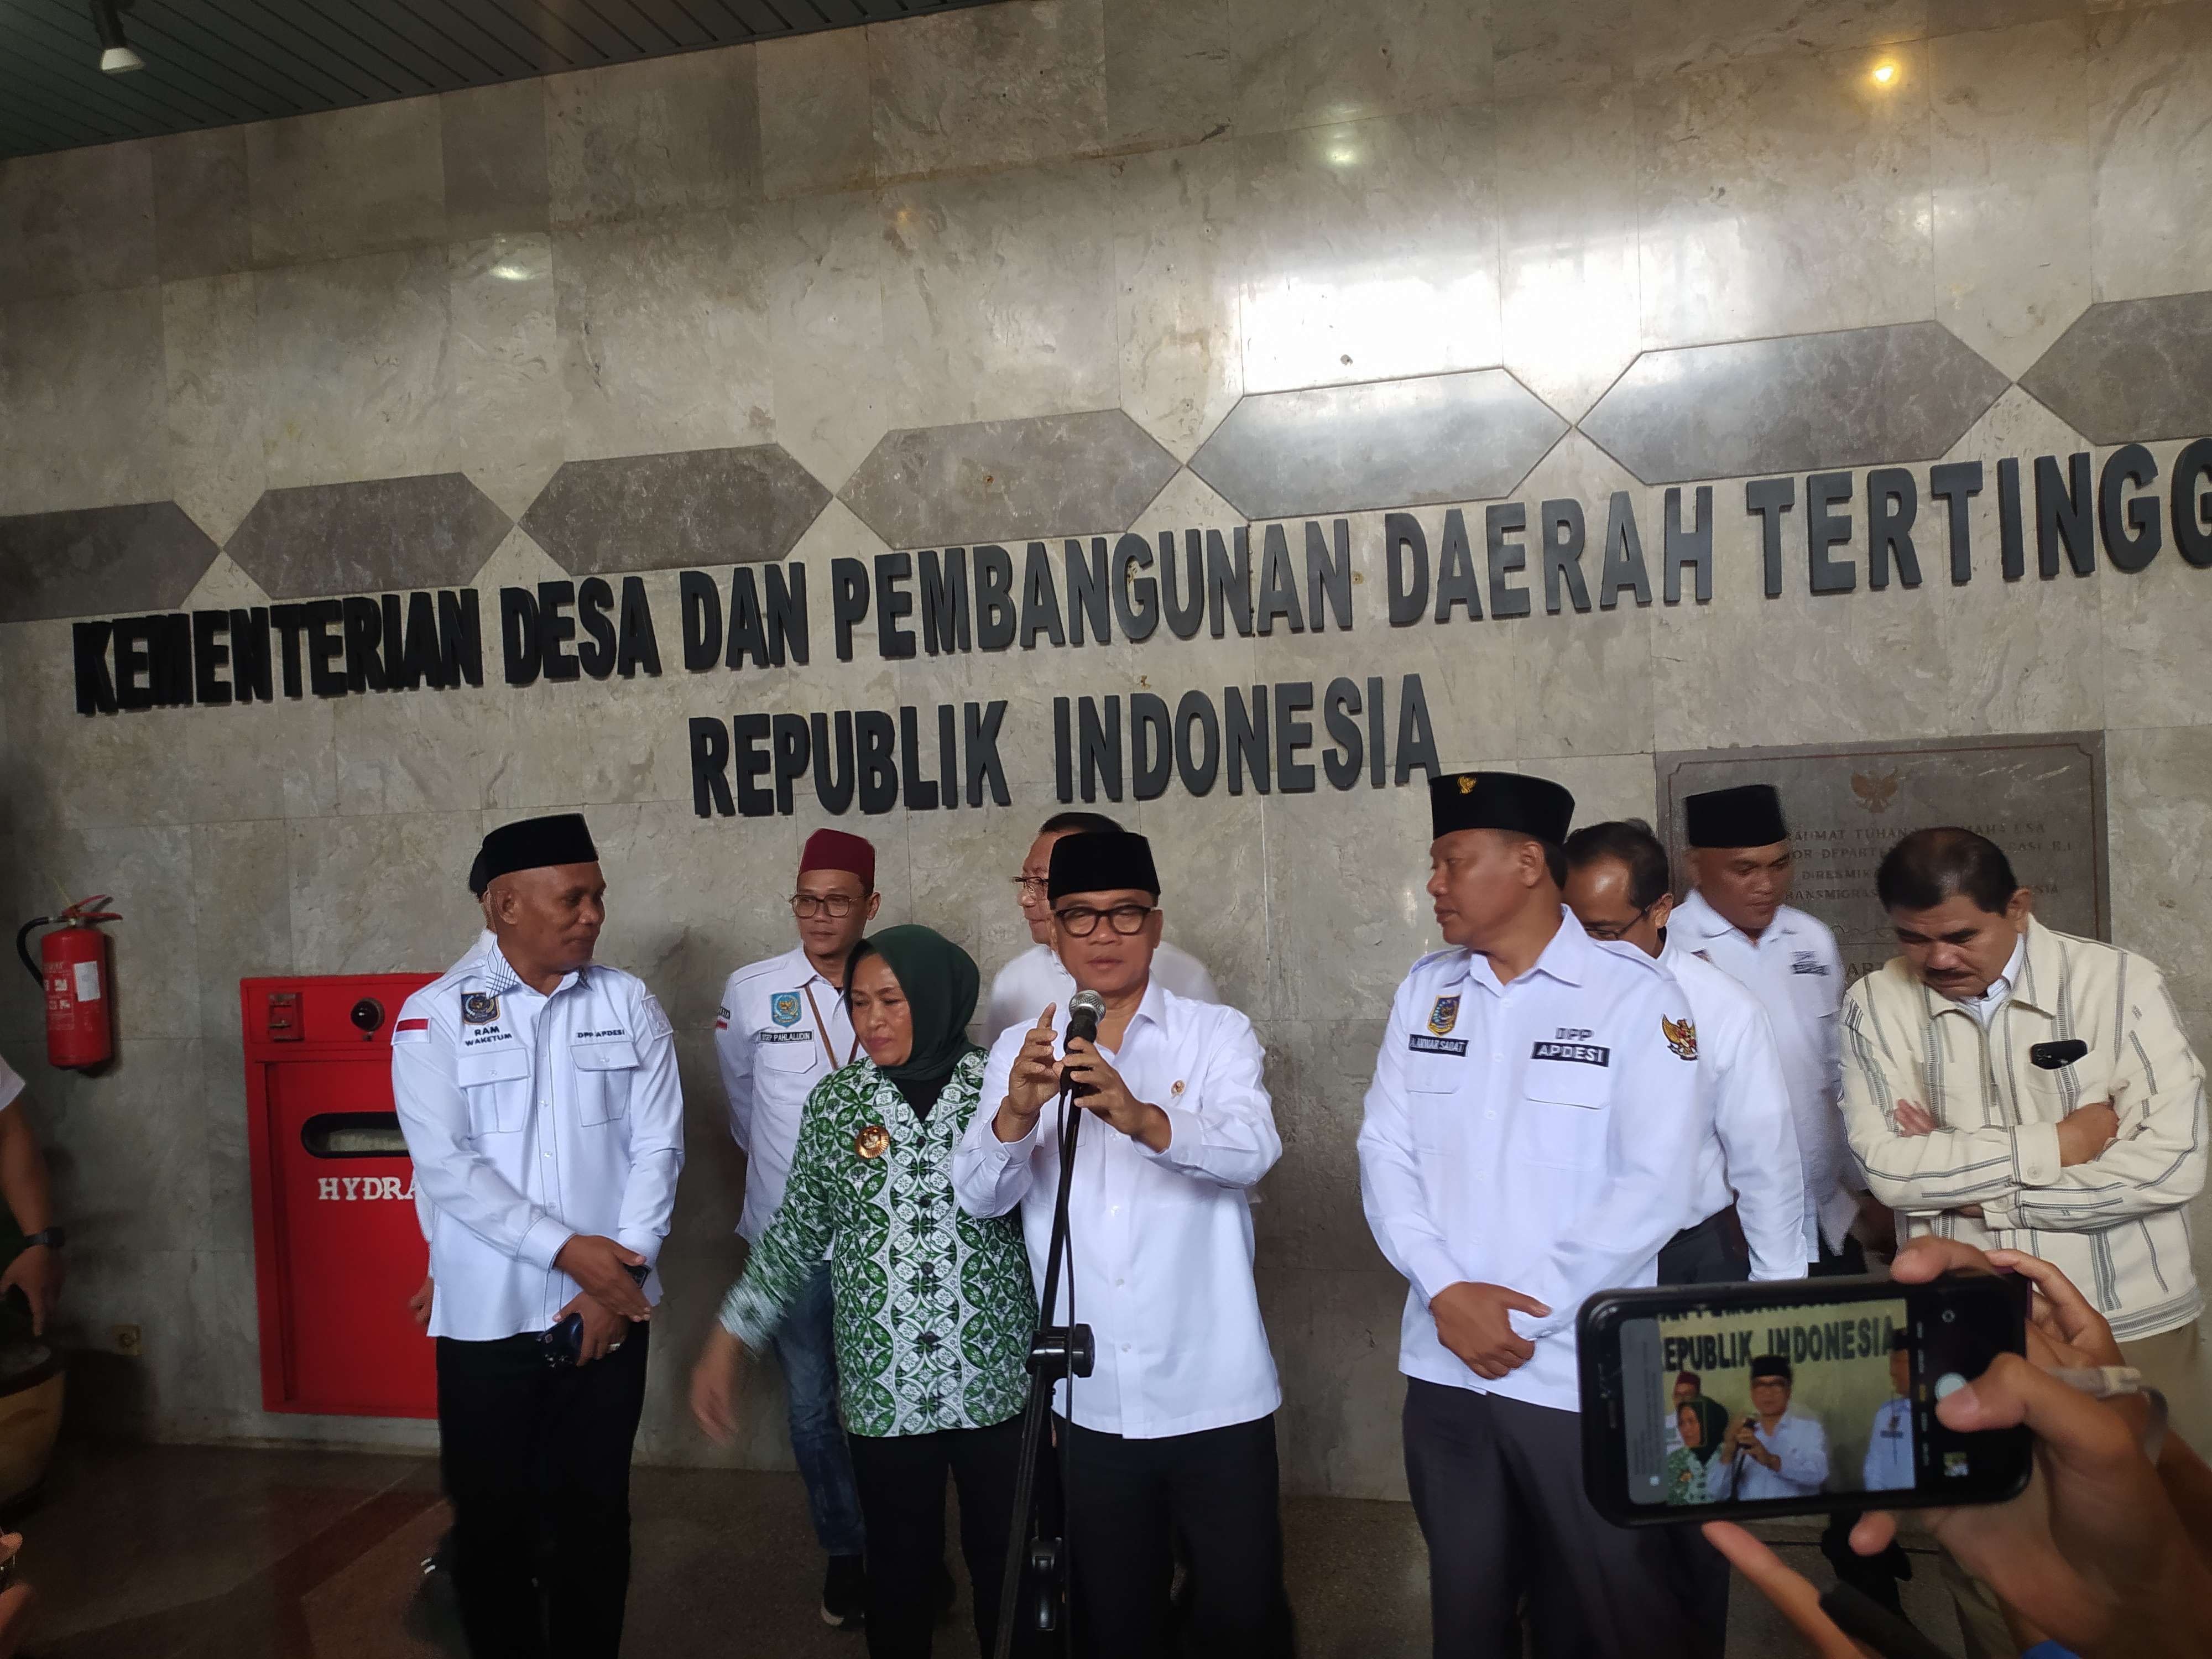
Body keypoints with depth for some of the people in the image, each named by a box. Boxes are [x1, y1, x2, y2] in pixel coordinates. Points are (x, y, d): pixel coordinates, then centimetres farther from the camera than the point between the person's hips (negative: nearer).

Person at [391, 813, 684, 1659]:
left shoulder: (629, 1003, 2)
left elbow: (657, 1147, -1)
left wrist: (617, 1280, -10)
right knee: (493, 1519, 11)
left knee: (596, 1513, 12)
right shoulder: (435, 1015, -4)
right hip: (488, 1315, -1)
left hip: (609, 1312, 2)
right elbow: (446, 1164, -11)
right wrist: (568, 1250, -16)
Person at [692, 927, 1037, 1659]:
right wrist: (728, 1343, 5)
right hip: (885, 1388, 1)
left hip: (997, 1380, -1)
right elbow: (795, 1236, 6)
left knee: (1006, 1560, 11)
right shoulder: (835, 1099, 0)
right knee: (898, 1569, 13)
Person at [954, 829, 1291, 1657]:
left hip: (1214, 1394, -2)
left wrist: (1142, 1118, -38)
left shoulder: (1219, 1034, -2)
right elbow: (980, 1196, -6)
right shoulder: (1021, 1051, 4)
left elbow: (1253, 1150, -20)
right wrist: (1015, 1112, -27)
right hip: (1089, 1401, 2)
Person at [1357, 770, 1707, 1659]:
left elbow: (1654, 1184, -13)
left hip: (1584, 1375, -4)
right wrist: (1447, 1293, -11)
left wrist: (1524, 1314, -13)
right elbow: (1386, 1151, 3)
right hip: (1443, 1364, 4)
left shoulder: (1635, 995, -8)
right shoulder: (1426, 988, 6)